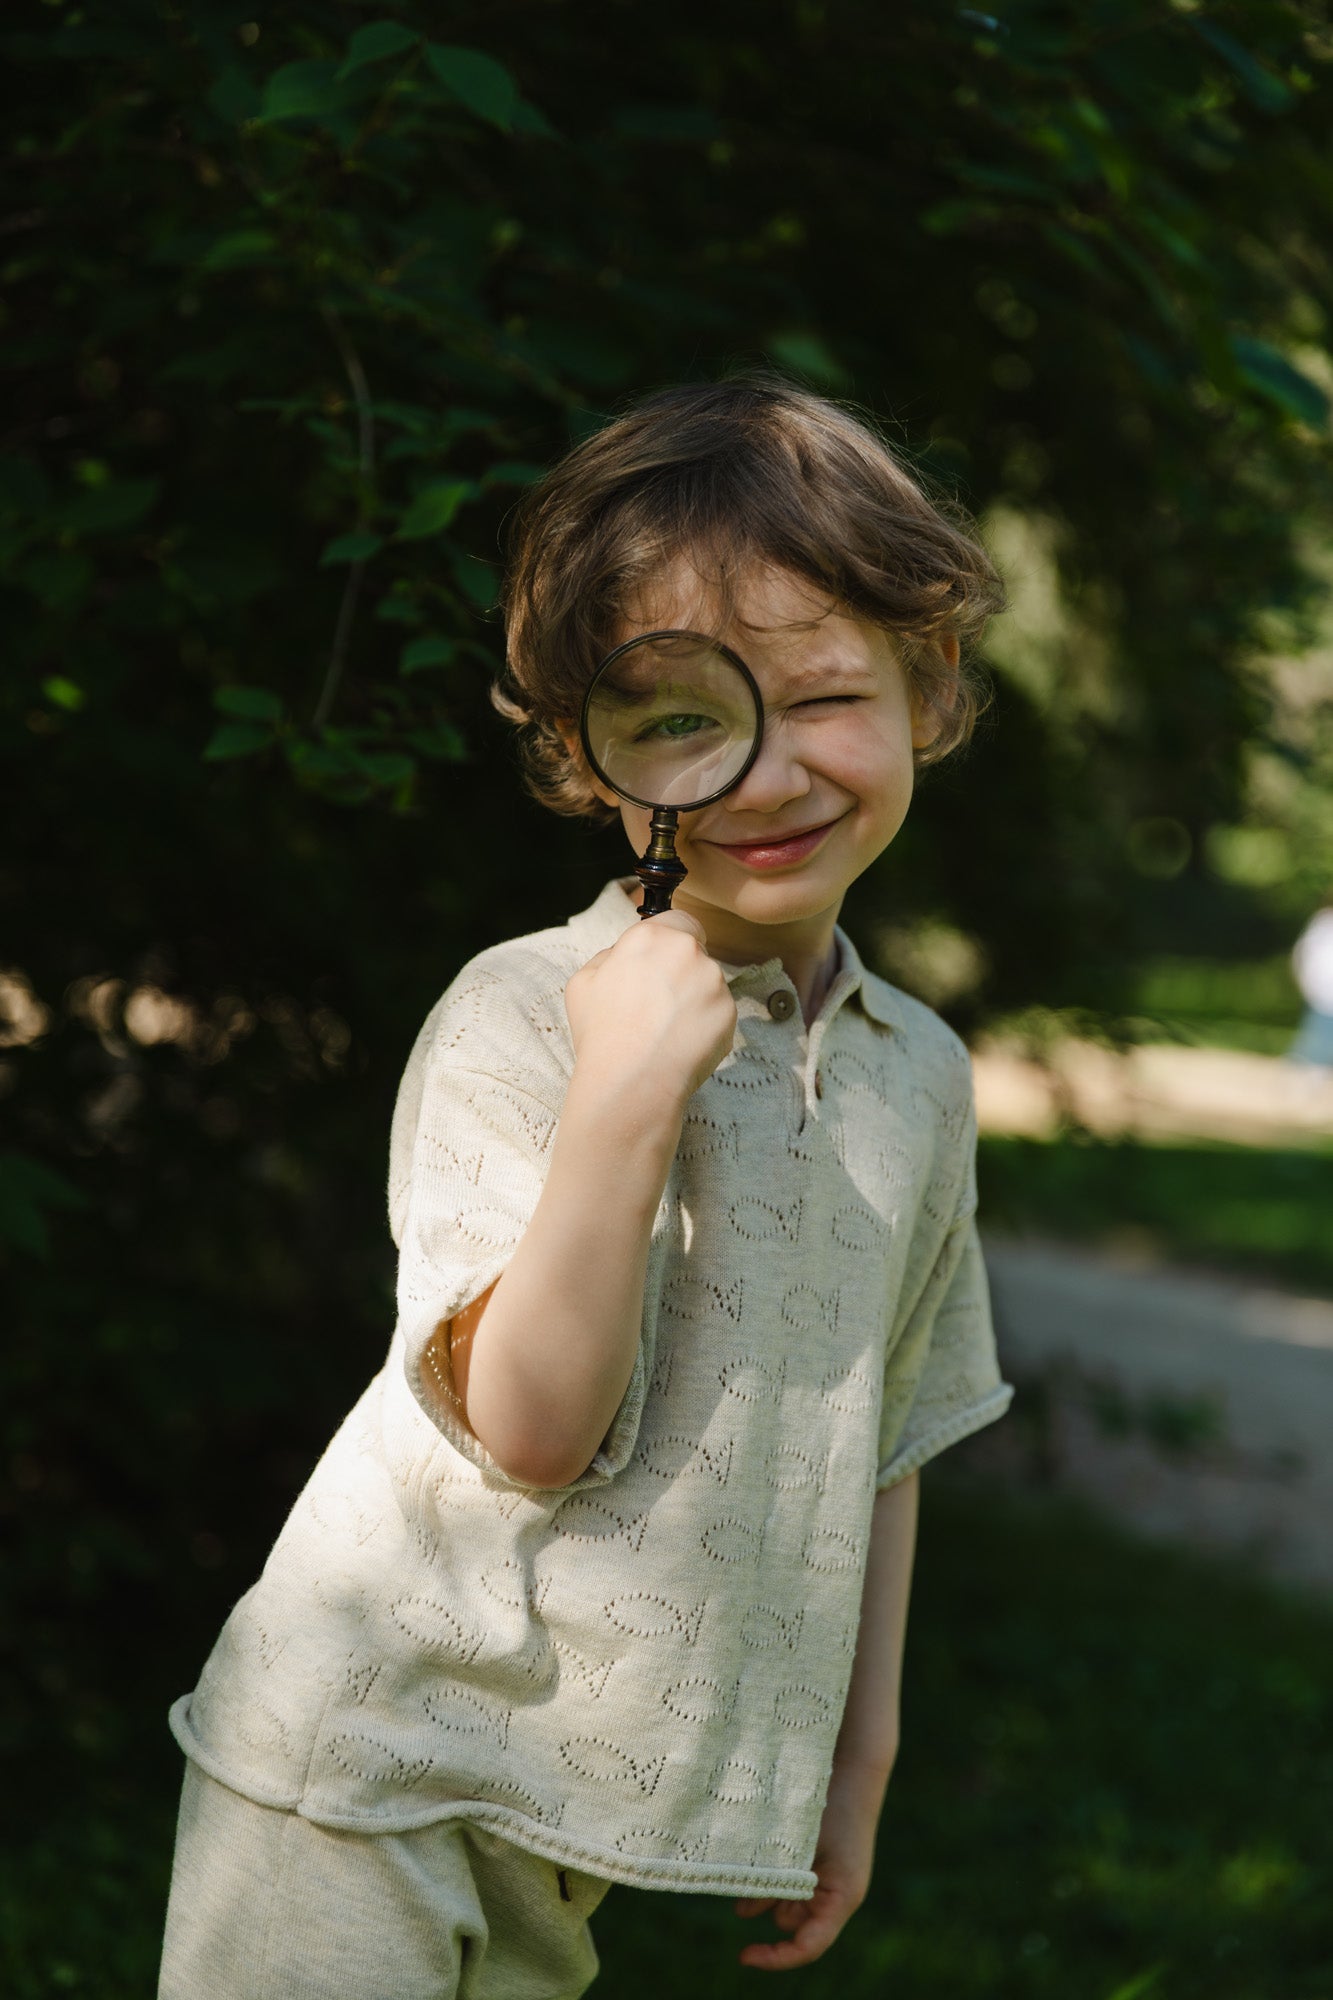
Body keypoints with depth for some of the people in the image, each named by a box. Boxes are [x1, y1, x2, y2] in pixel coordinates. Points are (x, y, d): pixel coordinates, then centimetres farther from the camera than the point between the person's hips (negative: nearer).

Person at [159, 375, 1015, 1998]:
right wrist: (625, 1102, -29)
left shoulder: (919, 1075, 5)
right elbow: (534, 1426, -20)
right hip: (378, 1753, -5)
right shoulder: (522, 1014, -15)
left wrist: (858, 1759, 16)